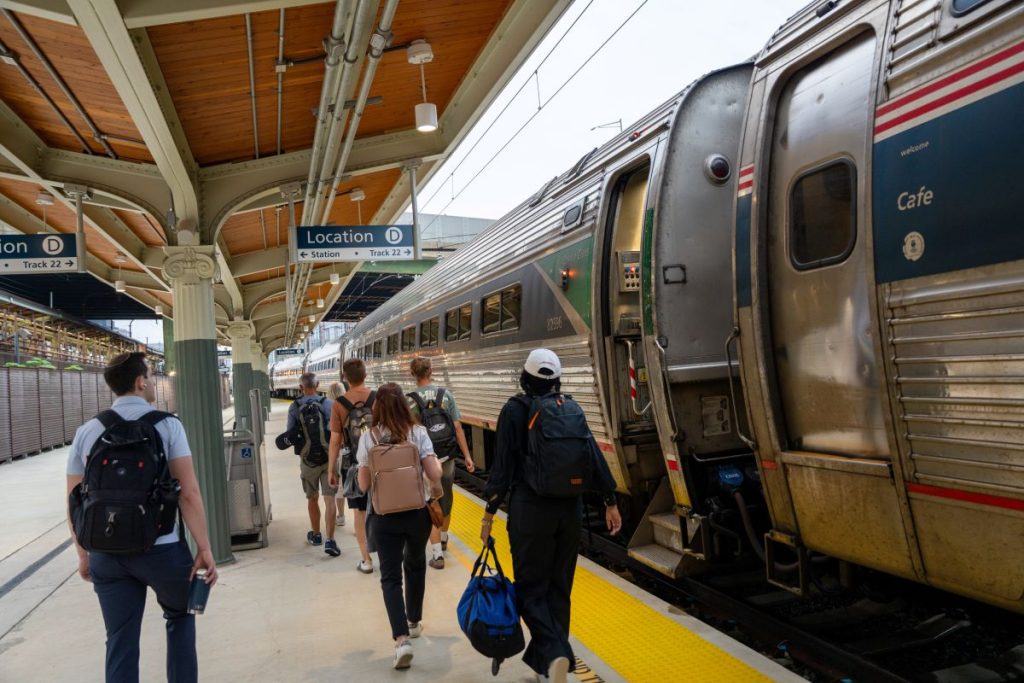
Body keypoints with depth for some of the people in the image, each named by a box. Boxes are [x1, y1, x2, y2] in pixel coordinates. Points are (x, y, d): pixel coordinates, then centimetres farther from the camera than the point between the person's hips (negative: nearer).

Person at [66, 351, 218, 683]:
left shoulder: (86, 432, 5)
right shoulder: (166, 424, -7)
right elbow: (189, 492, -13)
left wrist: (83, 554, 20)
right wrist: (204, 548, -9)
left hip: (106, 554, 3)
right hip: (161, 548, -3)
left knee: (120, 642, 13)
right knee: (179, 617, 22)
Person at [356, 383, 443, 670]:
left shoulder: (368, 438, -7)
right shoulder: (418, 433, -8)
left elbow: (363, 484, -5)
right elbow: (434, 474, -14)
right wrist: (437, 479, 9)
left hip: (384, 516, -1)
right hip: (418, 512, 1)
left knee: (390, 576, 4)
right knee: (415, 565, 25)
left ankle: (401, 639, -10)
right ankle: (413, 622, 39)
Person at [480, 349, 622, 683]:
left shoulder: (515, 410, -7)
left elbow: (503, 464, -10)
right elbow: (593, 455, 2)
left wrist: (490, 511, -4)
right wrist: (610, 501, 8)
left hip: (530, 509, -4)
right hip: (570, 508, 4)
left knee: (531, 589, 6)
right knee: (558, 587, 16)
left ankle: (554, 653, -14)